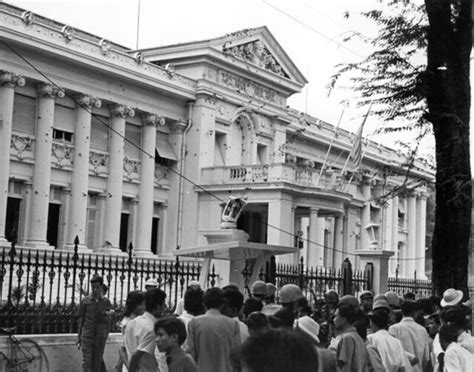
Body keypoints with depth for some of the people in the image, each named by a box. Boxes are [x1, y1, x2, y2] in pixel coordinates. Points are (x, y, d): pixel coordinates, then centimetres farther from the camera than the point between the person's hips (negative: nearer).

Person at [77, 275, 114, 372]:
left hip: (100, 337, 1)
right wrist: (79, 337, 5)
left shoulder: (106, 301, 4)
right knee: (86, 362, -8)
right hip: (87, 336, -1)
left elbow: (108, 322, 8)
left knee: (97, 363, 7)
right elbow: (81, 319, 5)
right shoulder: (85, 301, 1)